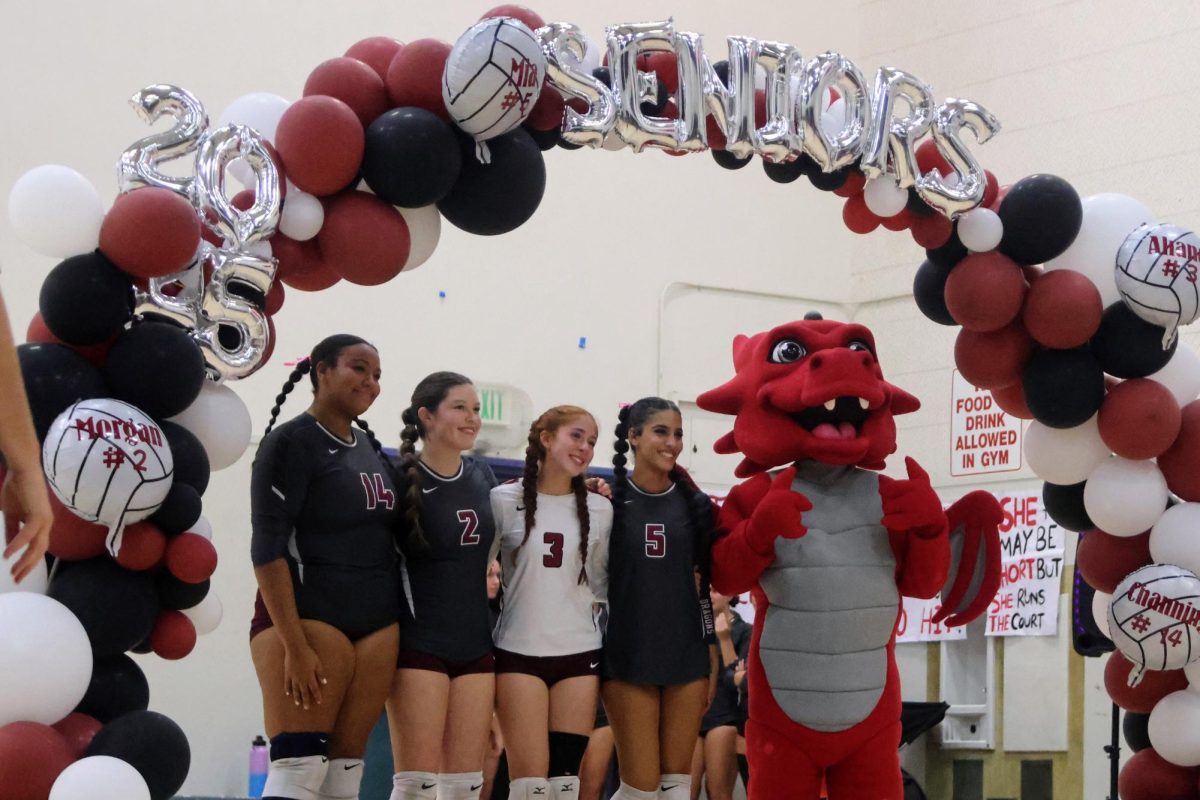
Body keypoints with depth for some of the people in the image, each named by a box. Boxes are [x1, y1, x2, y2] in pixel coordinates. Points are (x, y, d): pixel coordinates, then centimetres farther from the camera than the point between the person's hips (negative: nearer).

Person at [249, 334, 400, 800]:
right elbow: (267, 547, -13)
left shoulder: (370, 448, 16)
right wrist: (294, 645, -20)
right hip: (307, 618, -7)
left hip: (377, 627, 7)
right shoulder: (292, 442, -7)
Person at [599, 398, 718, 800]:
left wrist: (711, 659, 8)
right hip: (628, 656, -3)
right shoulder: (608, 501, -3)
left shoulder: (695, 504, 7)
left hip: (687, 655, 3)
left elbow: (703, 586, 11)